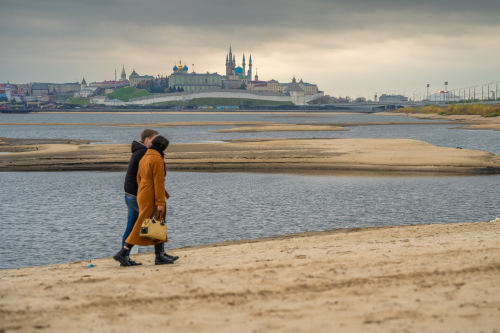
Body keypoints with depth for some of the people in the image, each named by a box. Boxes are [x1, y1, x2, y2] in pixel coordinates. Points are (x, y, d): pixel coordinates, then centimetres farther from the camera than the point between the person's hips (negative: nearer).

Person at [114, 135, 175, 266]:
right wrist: (160, 202, -17)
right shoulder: (157, 159, -14)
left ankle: (159, 256, 14)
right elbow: (158, 182, -17)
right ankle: (122, 254, -5)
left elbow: (139, 178, 16)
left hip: (142, 195, 9)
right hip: (151, 197, -9)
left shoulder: (144, 157, 13)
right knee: (142, 227, -5)